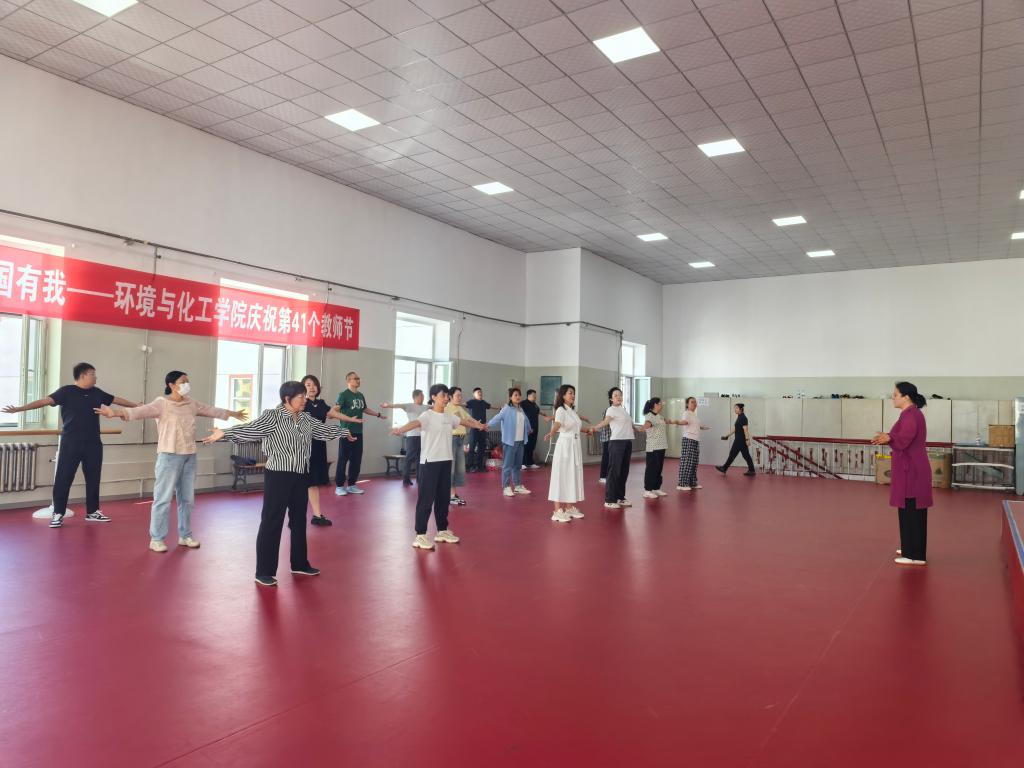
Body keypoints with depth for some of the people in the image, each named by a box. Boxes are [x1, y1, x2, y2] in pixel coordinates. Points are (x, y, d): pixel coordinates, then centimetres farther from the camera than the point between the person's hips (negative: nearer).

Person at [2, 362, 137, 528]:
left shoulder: (96, 392, 10)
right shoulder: (67, 391, -5)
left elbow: (117, 399, 19)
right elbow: (45, 401, -14)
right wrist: (19, 408, -26)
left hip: (93, 443, 5)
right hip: (70, 443, -5)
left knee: (93, 478, 10)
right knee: (63, 478, -2)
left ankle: (92, 512, 21)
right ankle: (58, 513, 9)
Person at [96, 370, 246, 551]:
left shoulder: (192, 404, 10)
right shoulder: (162, 403, -9)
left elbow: (211, 410, 25)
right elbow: (141, 411, -24)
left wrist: (232, 414, 37)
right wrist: (116, 413, -40)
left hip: (189, 456, 6)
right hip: (169, 456, -6)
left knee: (187, 499, 13)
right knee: (163, 499, -2)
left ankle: (185, 536, 25)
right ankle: (156, 539, 9)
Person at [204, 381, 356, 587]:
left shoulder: (306, 419, 9)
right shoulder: (272, 416, -11)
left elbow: (324, 429, 25)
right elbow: (251, 429, -22)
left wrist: (344, 432, 39)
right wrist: (224, 432, -36)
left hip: (300, 476, 7)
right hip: (278, 476, -7)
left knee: (299, 520, 17)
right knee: (271, 522, -1)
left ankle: (299, 564, 31)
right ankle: (264, 572, 8)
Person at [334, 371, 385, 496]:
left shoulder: (360, 395, 14)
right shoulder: (343, 394, -8)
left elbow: (365, 409, 31)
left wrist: (378, 414, 36)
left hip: (358, 432, 7)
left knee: (356, 459, 10)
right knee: (343, 459, -3)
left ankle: (352, 485, 20)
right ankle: (339, 486, 6)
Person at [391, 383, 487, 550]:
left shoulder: (449, 417, 10)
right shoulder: (427, 416, -12)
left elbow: (464, 421, 28)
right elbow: (415, 423, -32)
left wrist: (479, 425, 41)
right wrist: (401, 429, -52)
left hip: (446, 461, 7)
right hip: (429, 462, -7)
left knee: (443, 498, 14)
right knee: (426, 499, -3)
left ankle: (442, 531, 27)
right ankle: (420, 535, 2)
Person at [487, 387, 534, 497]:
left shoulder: (521, 410, 12)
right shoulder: (506, 409, -11)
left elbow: (526, 421, 28)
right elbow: (497, 419, -24)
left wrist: (528, 430, 44)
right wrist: (486, 425, -40)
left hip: (520, 441, 7)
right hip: (510, 441, -7)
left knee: (518, 465, 15)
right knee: (507, 465, -2)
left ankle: (518, 486, 24)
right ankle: (506, 487, 4)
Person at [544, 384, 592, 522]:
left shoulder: (573, 410, 13)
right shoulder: (561, 410, -11)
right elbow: (557, 424, -33)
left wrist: (588, 430, 28)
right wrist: (551, 432, -50)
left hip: (576, 446, 8)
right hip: (564, 445, -8)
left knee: (573, 476, 12)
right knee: (562, 476, -6)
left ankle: (570, 508, 22)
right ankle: (558, 511, -2)